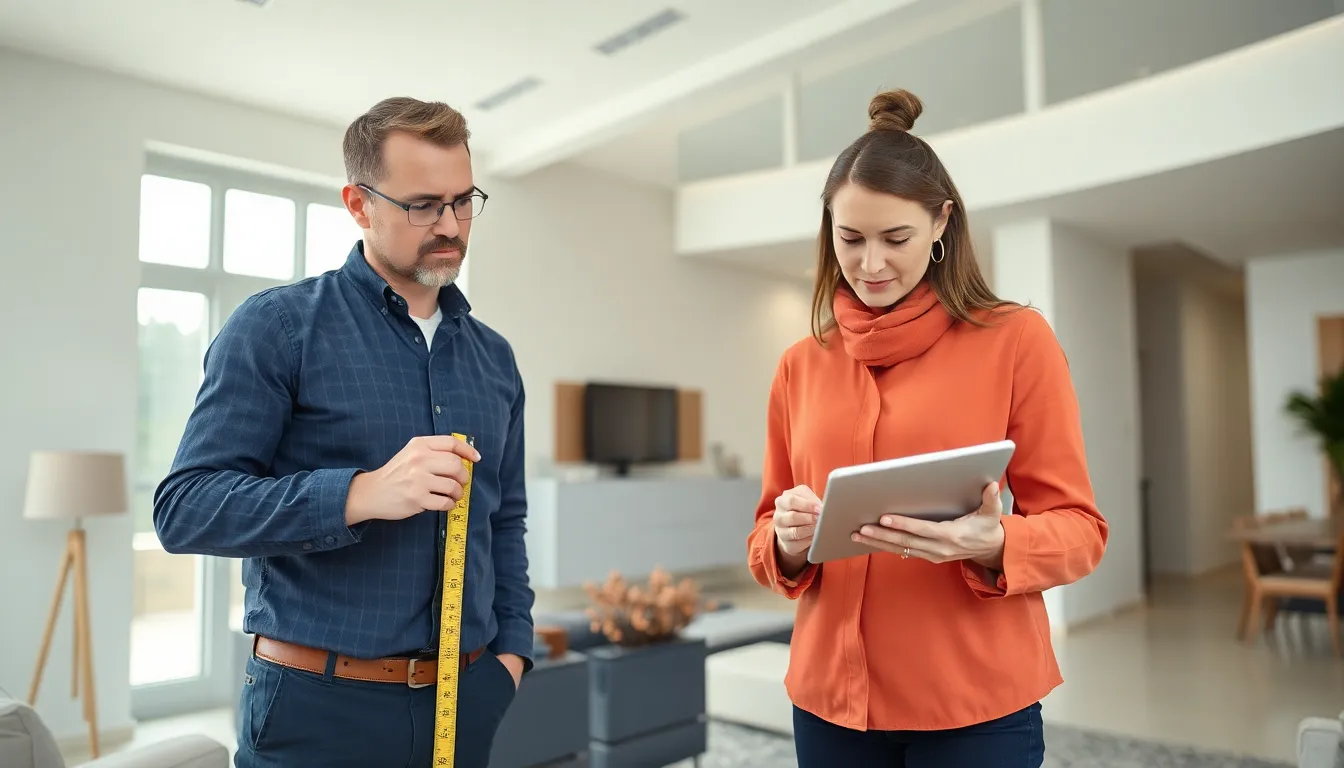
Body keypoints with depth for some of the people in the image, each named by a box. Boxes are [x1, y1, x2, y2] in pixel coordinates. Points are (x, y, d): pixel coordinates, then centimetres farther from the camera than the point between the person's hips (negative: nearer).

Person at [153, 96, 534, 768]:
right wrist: (361, 494, -25)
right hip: (320, 708, -4)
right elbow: (184, 507, -13)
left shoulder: (494, 356, 8)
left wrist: (511, 651, 3)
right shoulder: (277, 327, -7)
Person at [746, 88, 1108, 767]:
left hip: (976, 704, -2)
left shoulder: (1016, 339, -5)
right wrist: (788, 542, -14)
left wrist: (991, 544, -24)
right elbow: (765, 539, 8)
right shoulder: (801, 364, 3)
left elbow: (1079, 527, -5)